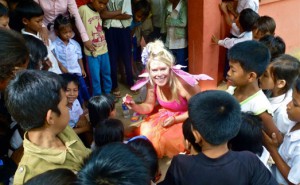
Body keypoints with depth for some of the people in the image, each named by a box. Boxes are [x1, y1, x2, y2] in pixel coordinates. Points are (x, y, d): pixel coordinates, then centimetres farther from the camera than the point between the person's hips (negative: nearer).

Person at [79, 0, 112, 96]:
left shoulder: (99, 11, 3)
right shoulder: (83, 9, -16)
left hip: (103, 49, 6)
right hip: (92, 51, -6)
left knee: (107, 74, 19)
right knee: (96, 78, 3)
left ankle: (108, 95, 36)